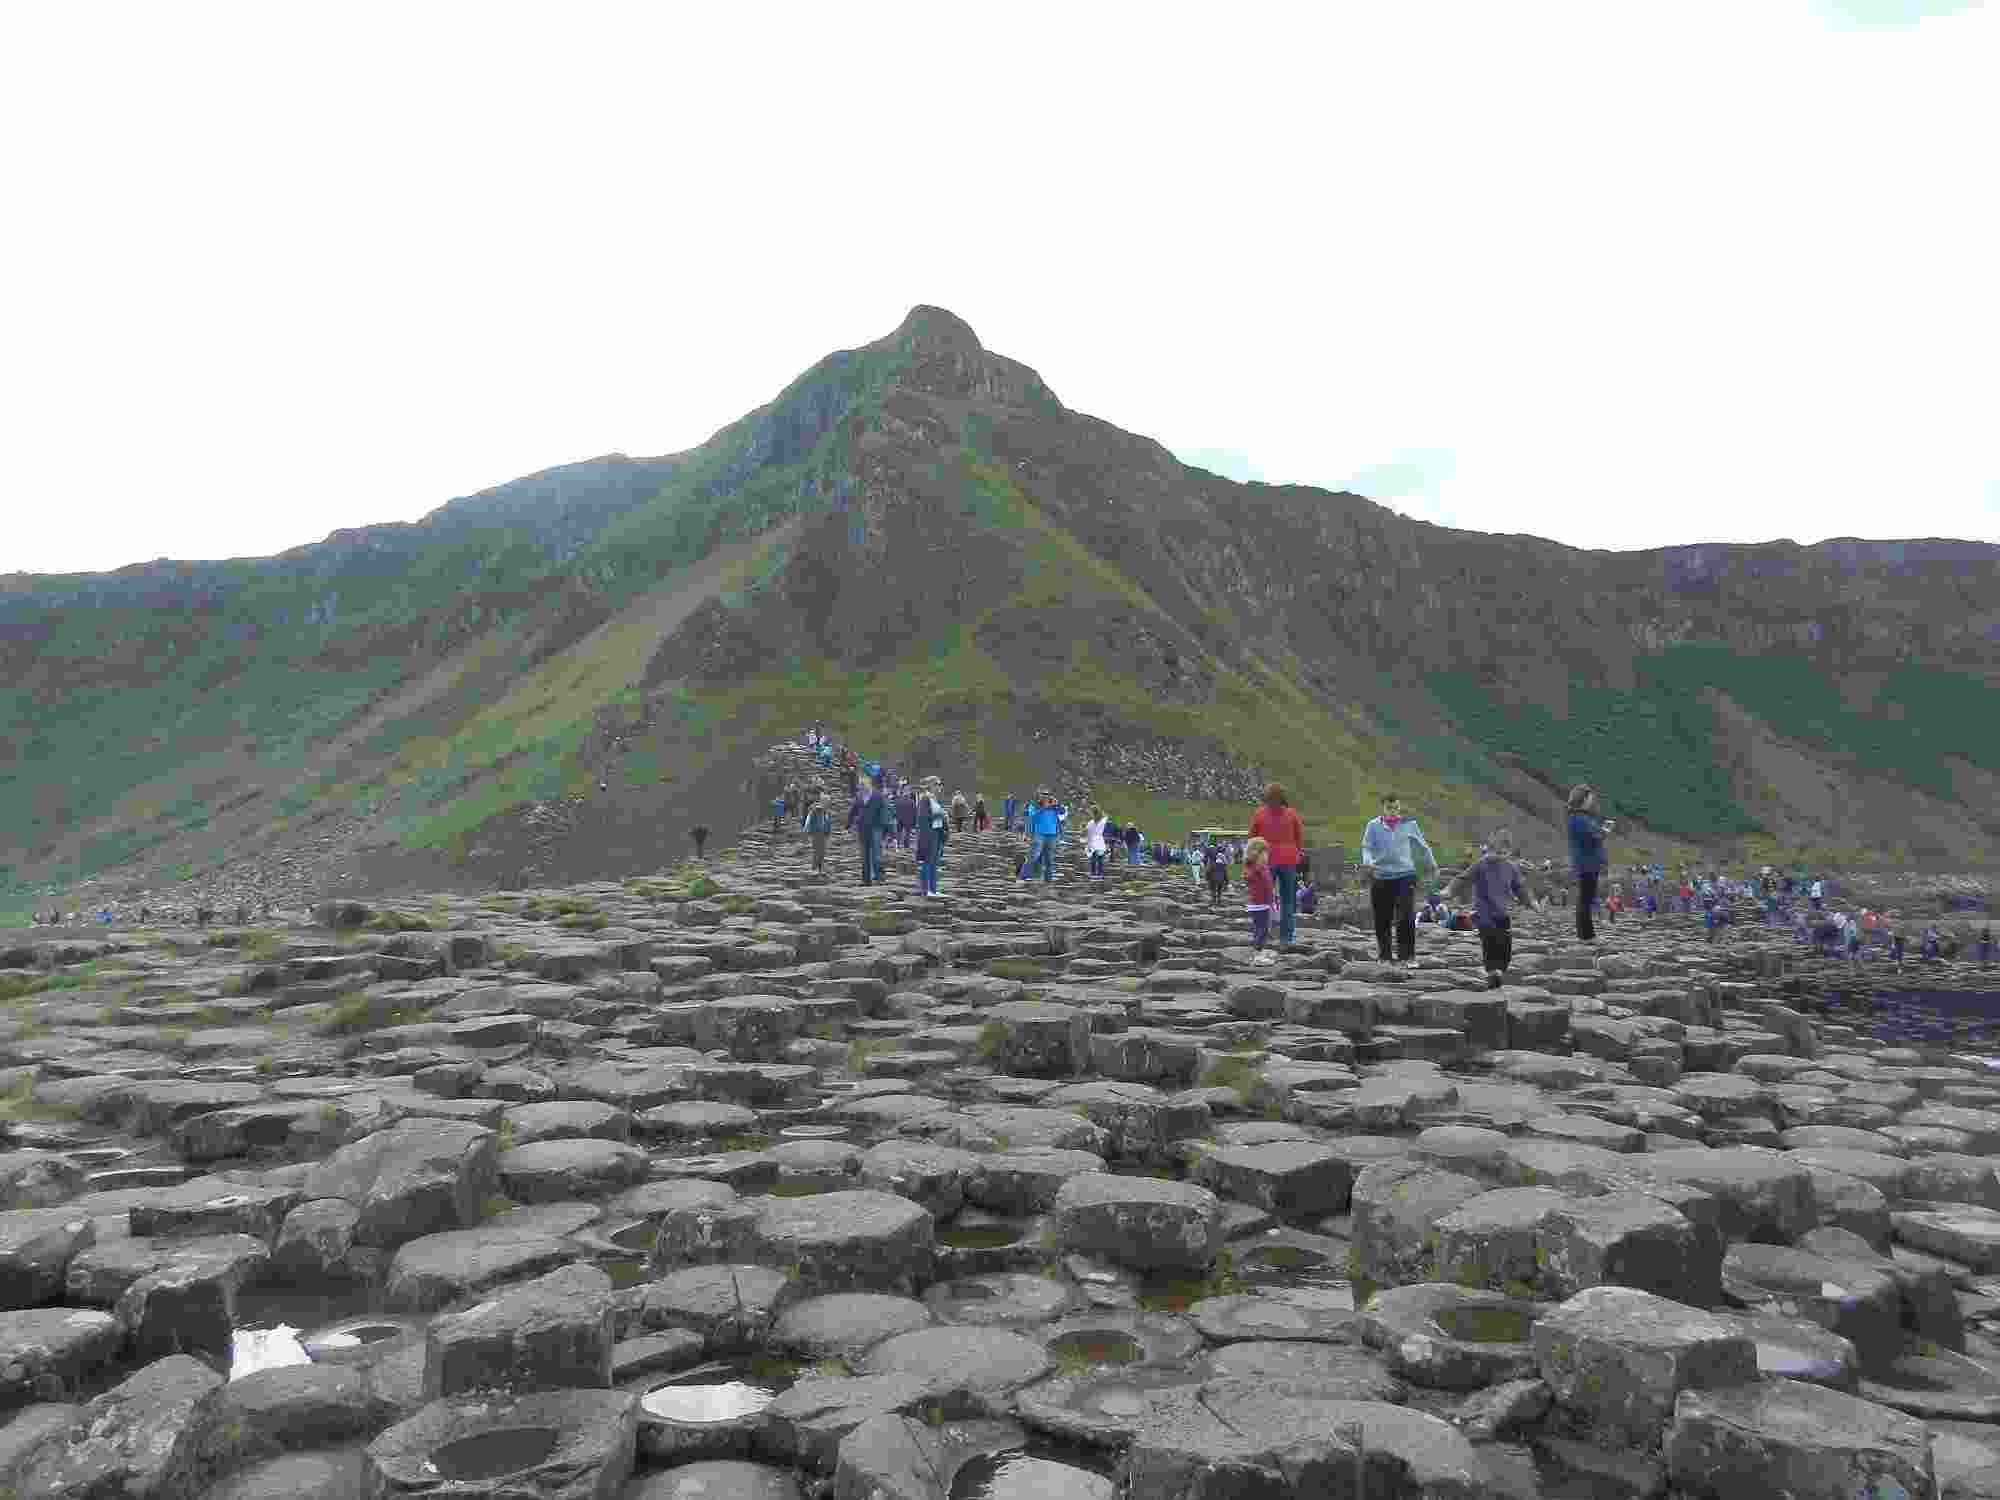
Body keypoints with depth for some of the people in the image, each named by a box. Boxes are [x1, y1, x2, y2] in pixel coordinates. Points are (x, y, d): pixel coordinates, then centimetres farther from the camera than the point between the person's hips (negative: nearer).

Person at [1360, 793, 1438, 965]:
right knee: (1382, 920, 7)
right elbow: (1367, 847, -4)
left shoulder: (1409, 824, 6)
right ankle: (1385, 956, 22)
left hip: (1405, 875, -1)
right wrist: (1367, 861, -24)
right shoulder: (1373, 826, 2)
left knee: (1406, 918, -14)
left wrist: (1432, 864, 26)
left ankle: (1407, 955, -5)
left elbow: (1422, 846, 18)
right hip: (1380, 877, 1)